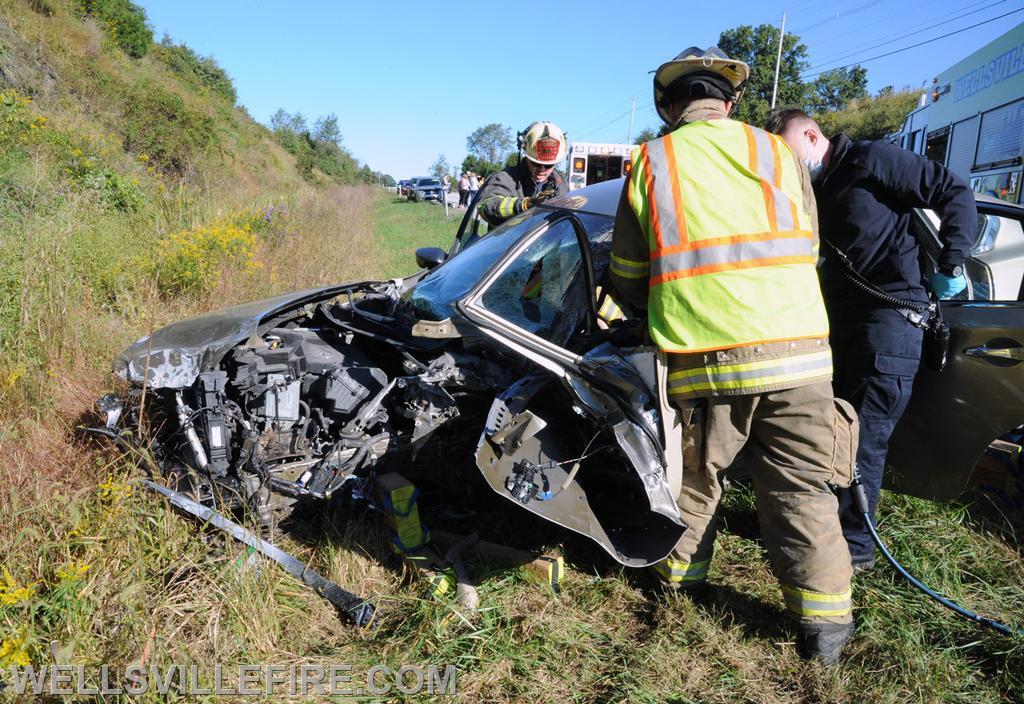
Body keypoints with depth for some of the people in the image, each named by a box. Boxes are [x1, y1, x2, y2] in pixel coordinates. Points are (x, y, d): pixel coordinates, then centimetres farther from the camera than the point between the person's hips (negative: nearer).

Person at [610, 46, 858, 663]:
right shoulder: (778, 153, 13)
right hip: (796, 353, 1)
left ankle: (681, 573, 34)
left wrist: (660, 316, 30)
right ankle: (825, 621, 14)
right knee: (801, 489, 11)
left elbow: (626, 277, 11)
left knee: (694, 477, 19)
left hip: (701, 362, -1)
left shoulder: (651, 162, 8)